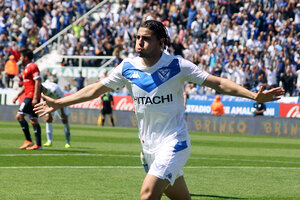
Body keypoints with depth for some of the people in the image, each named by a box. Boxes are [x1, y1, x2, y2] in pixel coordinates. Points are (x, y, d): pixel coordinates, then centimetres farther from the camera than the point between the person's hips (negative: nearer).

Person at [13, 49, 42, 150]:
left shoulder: (33, 67, -10)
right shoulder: (27, 68, 21)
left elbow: (38, 82, -17)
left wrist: (35, 97, -23)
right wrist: (17, 96, 25)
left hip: (32, 96, -10)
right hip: (29, 96, 10)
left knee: (19, 115, -13)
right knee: (34, 120, 6)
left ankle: (28, 140, -14)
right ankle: (38, 144, 4)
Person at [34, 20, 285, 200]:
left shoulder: (177, 65, -10)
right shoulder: (128, 67, 1)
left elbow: (217, 82, -9)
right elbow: (95, 89, 12)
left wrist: (254, 95, -20)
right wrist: (58, 103, 12)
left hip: (174, 143, -5)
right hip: (148, 146, 5)